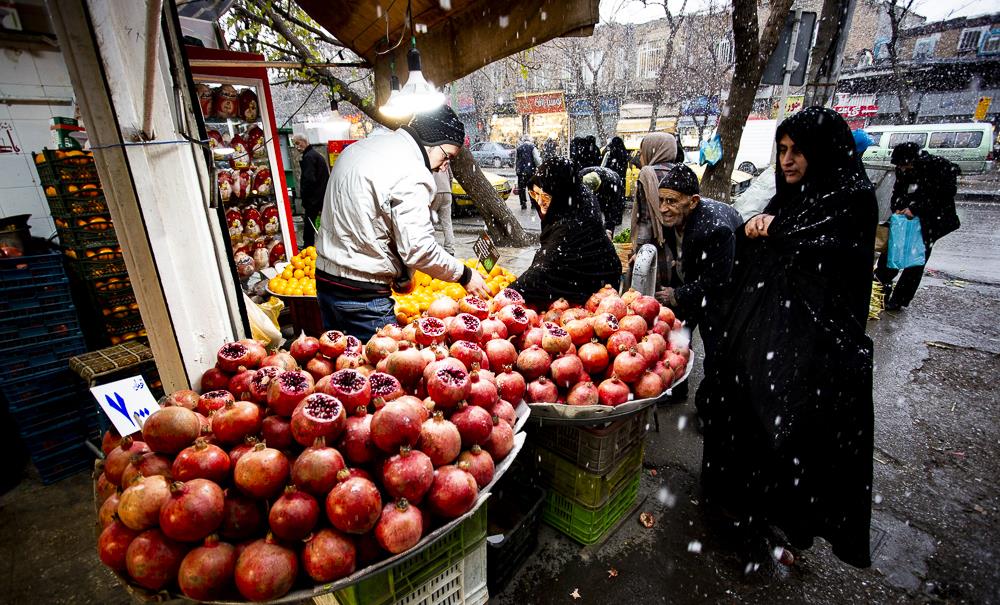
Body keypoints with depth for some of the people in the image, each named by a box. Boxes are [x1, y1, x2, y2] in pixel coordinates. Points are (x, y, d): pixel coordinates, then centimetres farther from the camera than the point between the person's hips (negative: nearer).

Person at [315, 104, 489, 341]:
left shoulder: (358, 147, 12)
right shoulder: (411, 174, -18)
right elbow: (418, 248, -22)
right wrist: (465, 275, -8)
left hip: (325, 278, 9)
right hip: (363, 295, -9)